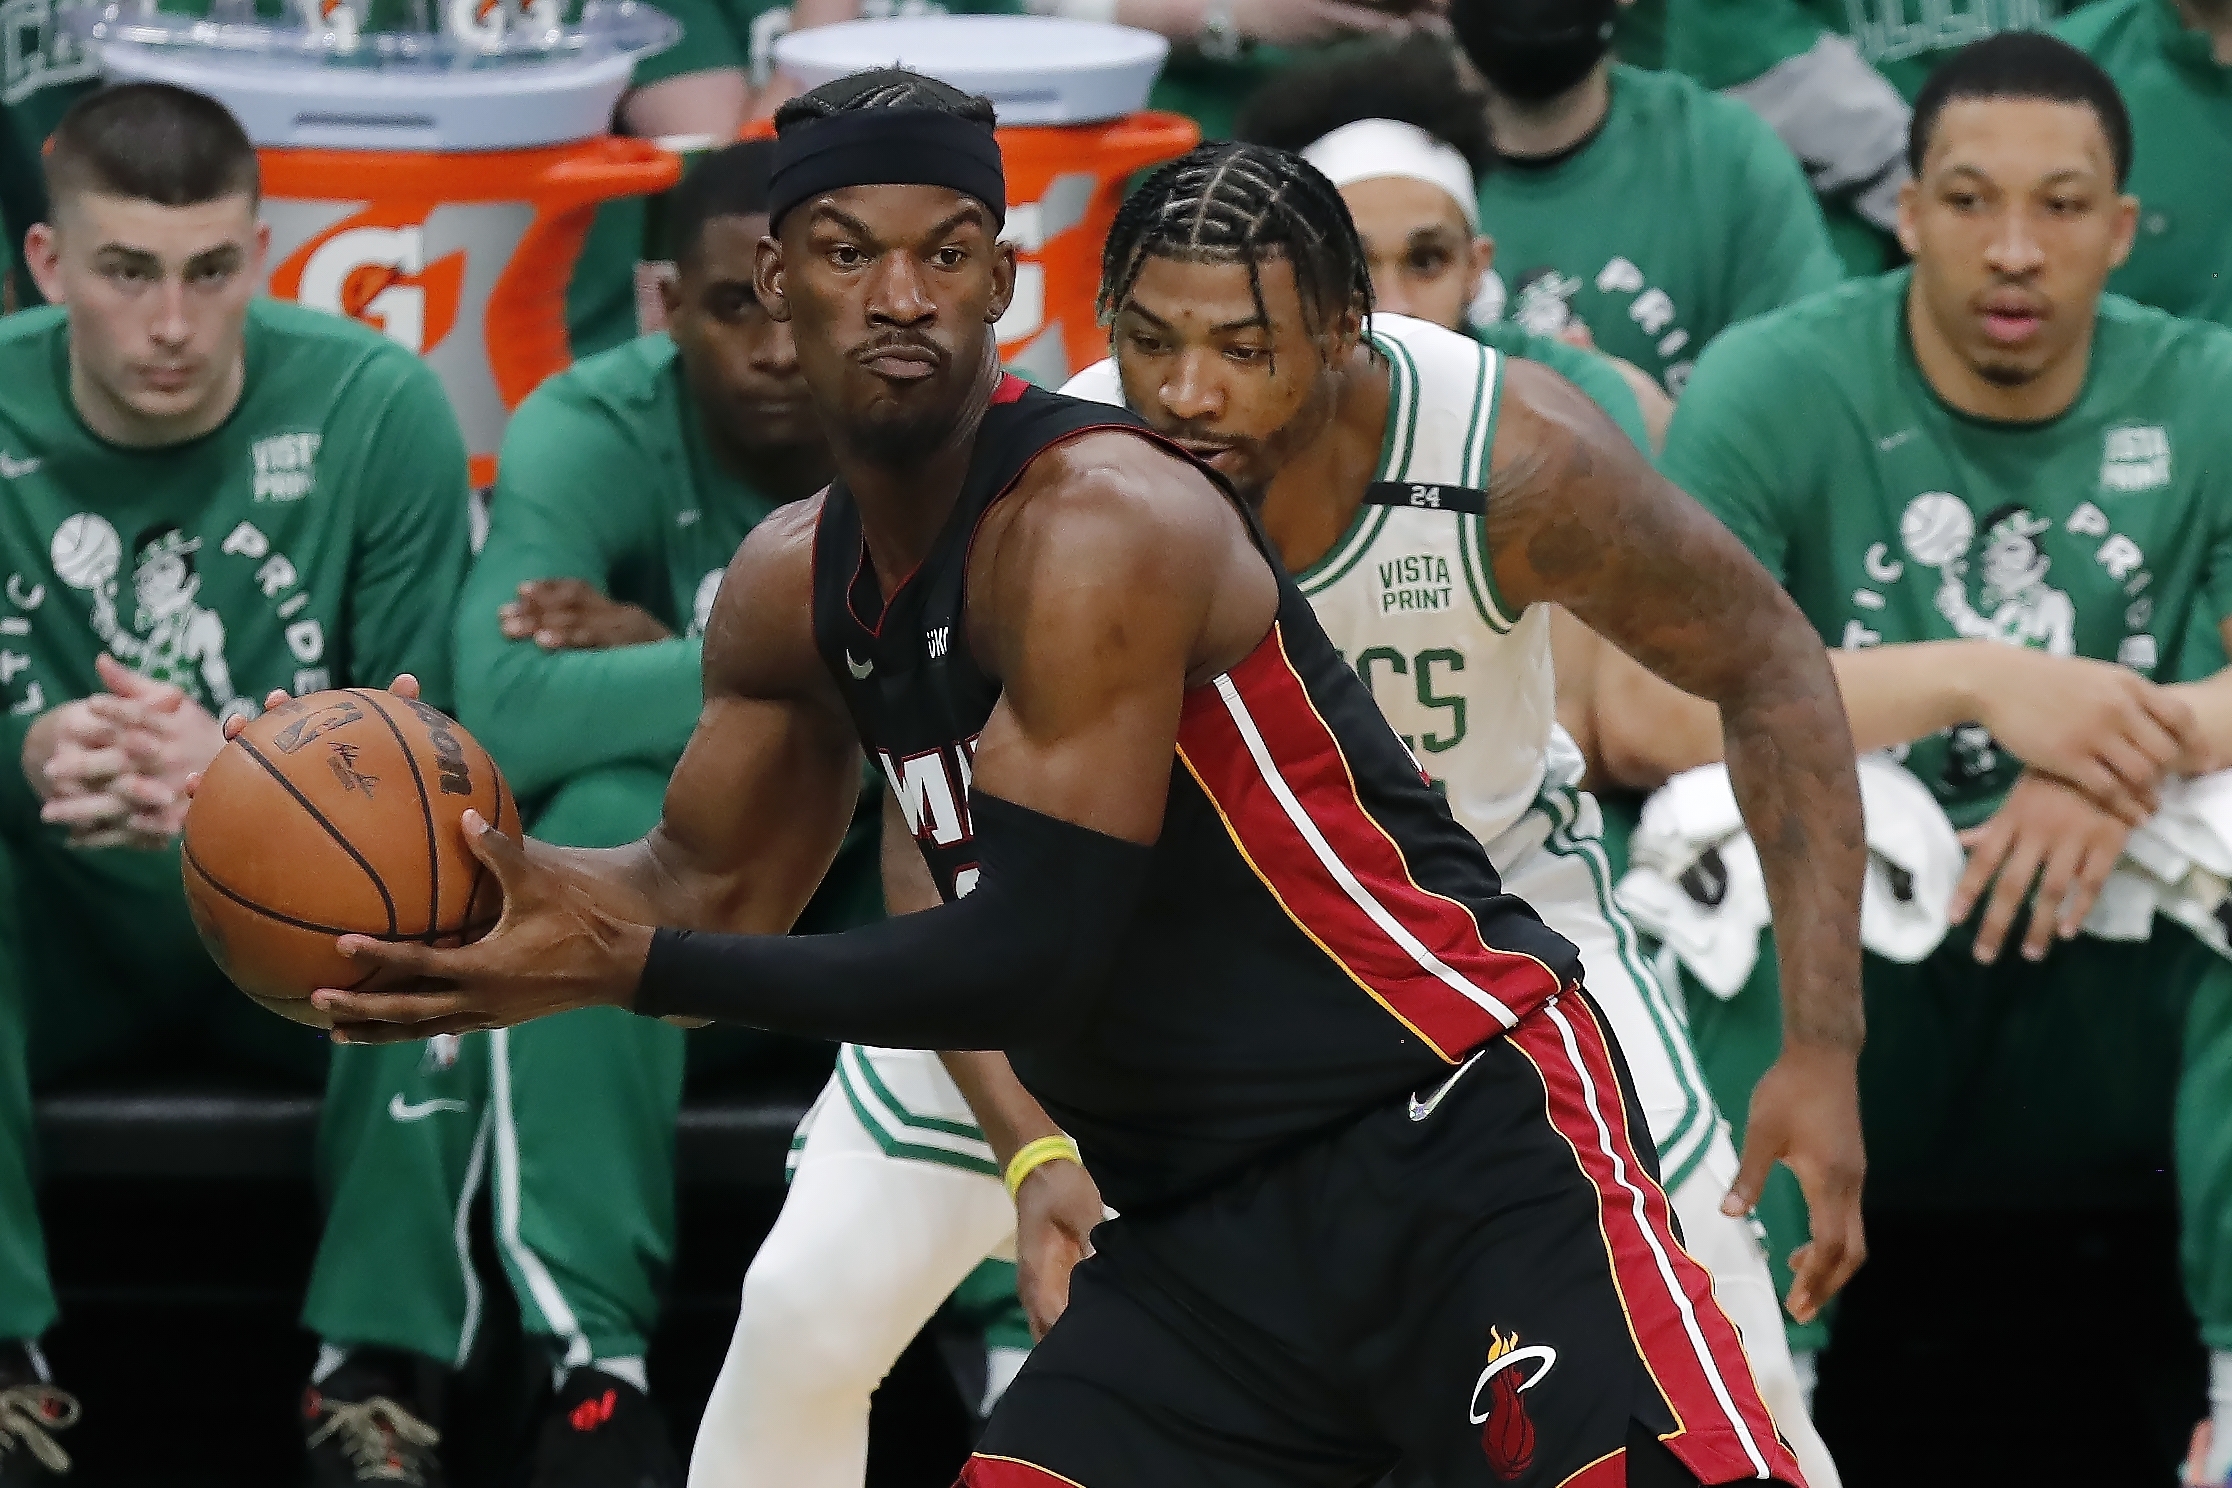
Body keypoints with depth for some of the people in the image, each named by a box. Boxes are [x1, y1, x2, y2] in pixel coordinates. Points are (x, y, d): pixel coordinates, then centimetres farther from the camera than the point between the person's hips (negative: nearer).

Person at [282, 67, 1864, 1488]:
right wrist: (490, 874, 1)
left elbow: (1028, 964, -22)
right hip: (1204, 1230, 8)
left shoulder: (1098, 525, -19)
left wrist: (630, 965, -21)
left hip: (1465, 1149, -8)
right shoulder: (797, 591, 8)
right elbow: (713, 888, 22)